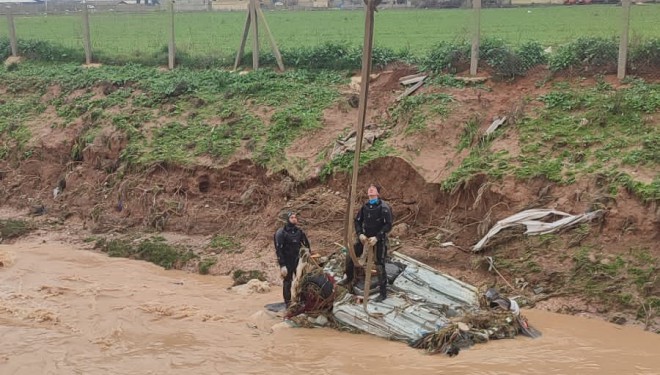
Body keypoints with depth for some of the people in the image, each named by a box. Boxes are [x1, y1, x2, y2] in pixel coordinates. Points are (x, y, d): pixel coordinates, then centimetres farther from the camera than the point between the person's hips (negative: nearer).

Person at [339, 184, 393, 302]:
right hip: (365, 237, 6)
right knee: (350, 257, 9)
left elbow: (388, 225, -17)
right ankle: (349, 278, 36)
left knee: (380, 266, -6)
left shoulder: (384, 207, -14)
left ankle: (383, 293, 4)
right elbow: (357, 221, 10)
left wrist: (377, 237, -23)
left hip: (379, 239, -6)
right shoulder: (365, 206, 4)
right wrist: (360, 234, -7)